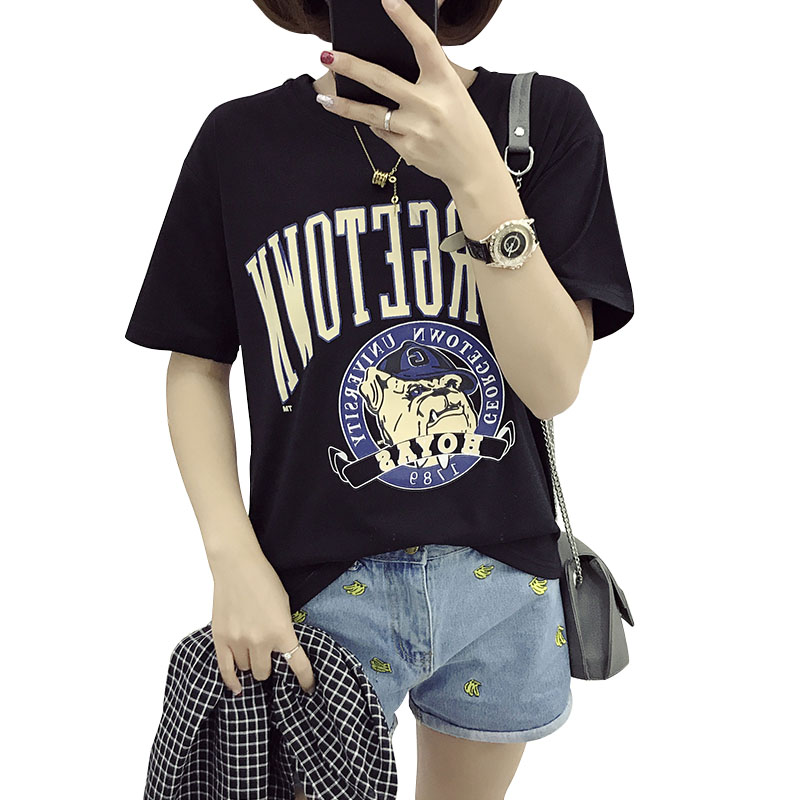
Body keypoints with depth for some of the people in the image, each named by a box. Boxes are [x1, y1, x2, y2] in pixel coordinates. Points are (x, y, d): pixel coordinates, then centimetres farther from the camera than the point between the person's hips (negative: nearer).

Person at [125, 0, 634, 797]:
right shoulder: (238, 140, -4)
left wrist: (479, 178, -27)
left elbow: (554, 385, -14)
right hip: (318, 583, -1)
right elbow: (196, 368, 2)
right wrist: (235, 561, -9)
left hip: (503, 585, 2)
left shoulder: (546, 118, -6)